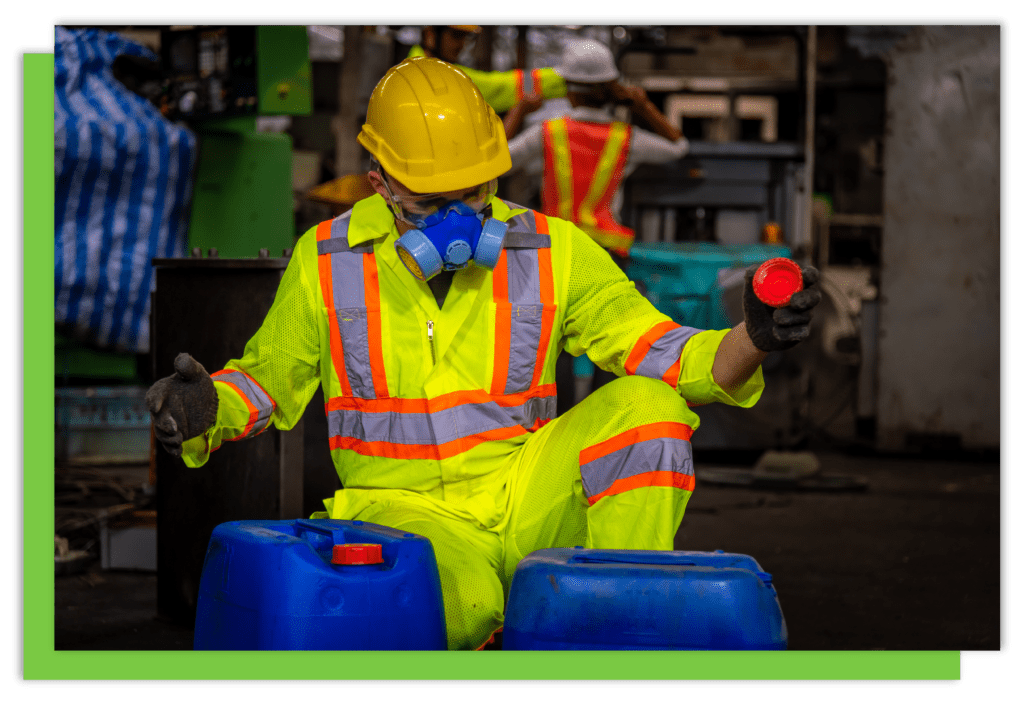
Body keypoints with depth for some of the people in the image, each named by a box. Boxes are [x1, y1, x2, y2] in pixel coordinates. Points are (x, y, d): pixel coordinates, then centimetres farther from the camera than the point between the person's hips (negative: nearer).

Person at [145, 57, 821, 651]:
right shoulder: (326, 263, 2)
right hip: (403, 507, -3)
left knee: (644, 403, -23)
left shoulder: (552, 252, 4)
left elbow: (663, 353, 1)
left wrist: (755, 339, -19)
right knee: (462, 602, -39)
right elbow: (267, 379, 14)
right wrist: (206, 409, -9)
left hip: (527, 506, 3)